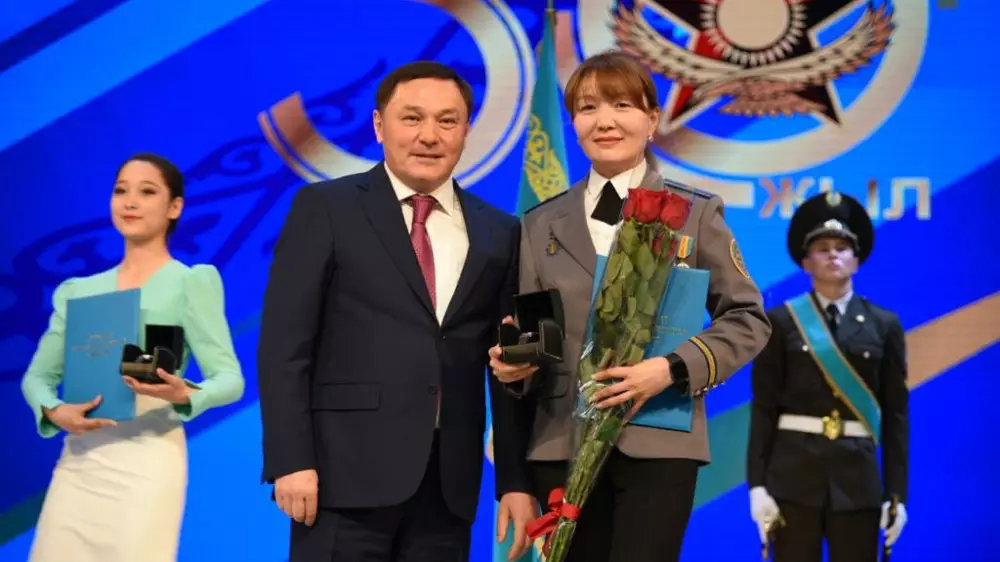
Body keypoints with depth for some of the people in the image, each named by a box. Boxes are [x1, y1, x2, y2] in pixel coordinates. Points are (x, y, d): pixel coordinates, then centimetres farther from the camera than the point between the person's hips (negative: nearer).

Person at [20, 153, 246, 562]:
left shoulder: (192, 282, 2)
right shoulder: (77, 291, 15)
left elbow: (230, 378, -4)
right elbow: (38, 375, 15)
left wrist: (185, 395, -25)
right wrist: (54, 412, -7)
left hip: (148, 460, -4)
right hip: (77, 462, 4)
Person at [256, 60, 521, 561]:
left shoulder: (499, 233, 13)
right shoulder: (325, 208, 2)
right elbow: (284, 345, -3)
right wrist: (291, 461, -11)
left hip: (449, 480, 4)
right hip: (348, 470, -3)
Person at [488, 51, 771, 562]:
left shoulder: (695, 214, 5)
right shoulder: (541, 225, 11)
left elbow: (747, 318, 2)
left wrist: (674, 369, -13)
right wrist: (515, 363, -8)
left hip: (659, 445, -2)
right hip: (562, 447, 3)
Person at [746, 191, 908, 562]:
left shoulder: (884, 325, 8)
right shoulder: (781, 321, 3)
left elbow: (895, 414, 7)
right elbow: (763, 408, 1)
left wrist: (897, 493, 1)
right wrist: (757, 483, -7)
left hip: (858, 475, 2)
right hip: (794, 471, -1)